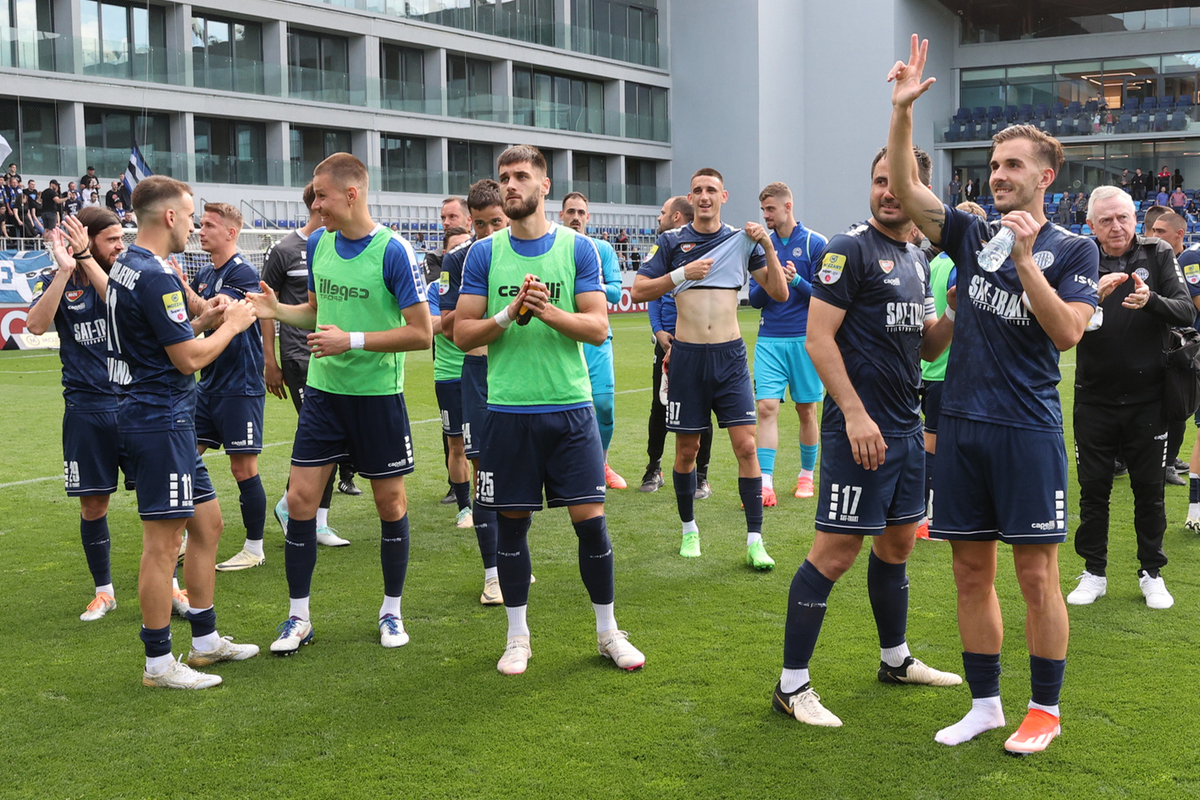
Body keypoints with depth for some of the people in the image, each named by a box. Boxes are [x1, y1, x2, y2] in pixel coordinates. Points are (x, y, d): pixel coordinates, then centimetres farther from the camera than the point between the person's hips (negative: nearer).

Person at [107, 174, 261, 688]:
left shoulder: (127, 266, 14)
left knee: (207, 521, 16)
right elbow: (190, 359, -17)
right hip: (161, 418, -11)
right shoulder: (156, 275, -19)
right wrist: (232, 324, -3)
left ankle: (205, 640, 26)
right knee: (163, 541, -4)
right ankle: (159, 663, 5)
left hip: (158, 416, 11)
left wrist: (202, 318, 15)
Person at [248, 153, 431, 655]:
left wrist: (353, 340, -19)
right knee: (300, 498, 1)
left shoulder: (393, 251, -14)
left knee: (391, 503, 6)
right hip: (323, 391, 5)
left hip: (377, 395, -5)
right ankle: (298, 616, 15)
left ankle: (391, 611, 24)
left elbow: (421, 333, -15)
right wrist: (277, 310, 1)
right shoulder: (318, 243, 6)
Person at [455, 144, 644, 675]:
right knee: (513, 522, 7)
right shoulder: (485, 252, 4)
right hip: (508, 410, 1)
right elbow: (462, 333, 2)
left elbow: (598, 327, -3)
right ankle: (518, 636, 22)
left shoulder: (577, 248, 3)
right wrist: (509, 314, -15)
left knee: (590, 519, 0)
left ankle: (608, 632, 18)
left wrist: (548, 311, -19)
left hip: (570, 407, 0)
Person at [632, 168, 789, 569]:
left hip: (730, 355, 0)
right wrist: (682, 274, -11)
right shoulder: (672, 241, 4)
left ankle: (754, 540, -2)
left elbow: (780, 293, 3)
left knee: (746, 446, -7)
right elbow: (639, 291, 0)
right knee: (686, 449, 8)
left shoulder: (742, 240, 5)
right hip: (687, 356, 0)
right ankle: (689, 529, 26)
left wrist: (768, 246, -8)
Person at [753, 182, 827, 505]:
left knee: (806, 410, 8)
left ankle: (806, 475, 25)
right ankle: (765, 485, -11)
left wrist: (797, 281, -20)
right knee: (766, 407, -9)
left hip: (804, 338, -2)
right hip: (769, 339, 2)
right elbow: (754, 299, 8)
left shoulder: (814, 243, -2)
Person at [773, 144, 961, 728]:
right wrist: (855, 414, -21)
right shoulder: (850, 250, -10)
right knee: (836, 551, -7)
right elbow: (818, 338, -15)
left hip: (906, 426, 8)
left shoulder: (917, 258, 15)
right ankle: (791, 685, 1)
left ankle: (896, 660, 35)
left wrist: (957, 313, 0)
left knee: (898, 541, 18)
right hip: (859, 427, -8)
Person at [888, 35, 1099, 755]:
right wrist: (902, 110, -12)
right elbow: (905, 190, -2)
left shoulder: (1073, 249, 0)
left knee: (1036, 575, 2)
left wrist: (1024, 256, -18)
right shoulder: (972, 234, 10)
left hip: (1028, 429, -4)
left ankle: (1046, 709, 17)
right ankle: (985, 704, 22)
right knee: (972, 571, 9)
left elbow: (1066, 331, -14)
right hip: (962, 424, 4)